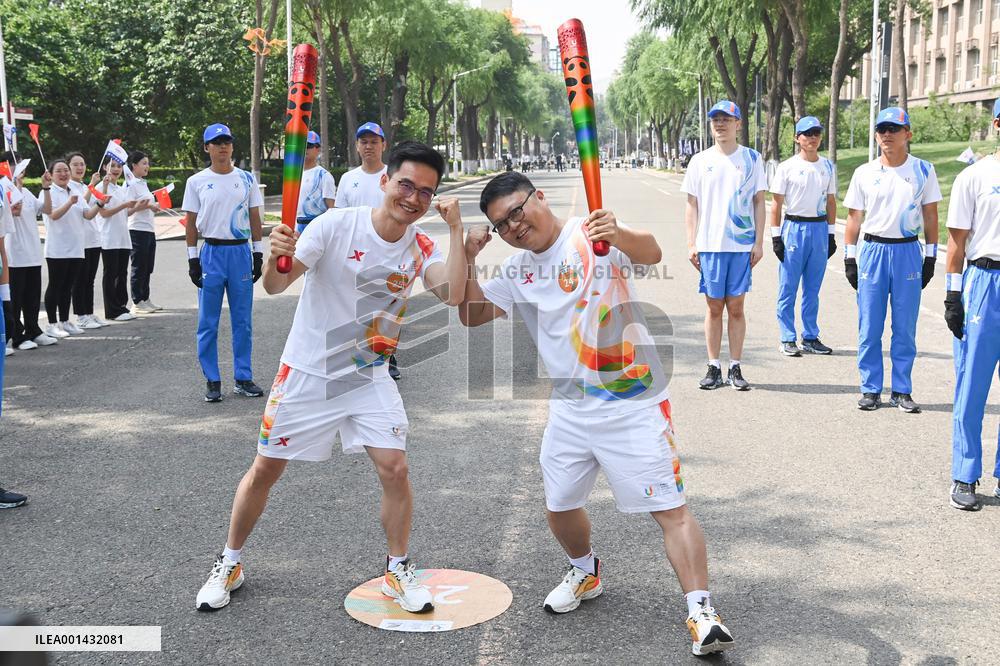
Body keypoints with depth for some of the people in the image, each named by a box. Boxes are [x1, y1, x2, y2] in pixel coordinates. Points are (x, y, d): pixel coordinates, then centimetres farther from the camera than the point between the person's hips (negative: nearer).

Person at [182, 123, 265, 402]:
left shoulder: (246, 179, 6)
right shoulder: (196, 181, 2)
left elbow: (255, 219, 9)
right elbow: (191, 223, 3)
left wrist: (259, 253, 4)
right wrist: (192, 259, -2)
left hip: (241, 253, 1)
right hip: (211, 253, -1)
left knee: (243, 321, 6)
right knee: (208, 323, 2)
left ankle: (243, 379, 16)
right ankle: (212, 381, 11)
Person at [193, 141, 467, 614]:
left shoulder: (420, 248, -6)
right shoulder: (336, 225, -18)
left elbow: (452, 294, -24)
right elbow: (274, 286, -22)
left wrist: (456, 231, -26)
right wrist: (276, 257, -44)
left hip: (369, 377, 3)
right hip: (306, 372, -2)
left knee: (394, 469, -7)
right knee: (265, 469, 8)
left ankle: (398, 571, 15)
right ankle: (229, 564, 29)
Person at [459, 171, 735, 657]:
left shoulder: (593, 237, -10)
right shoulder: (516, 271, 8)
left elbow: (650, 253, -28)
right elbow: (473, 314, 5)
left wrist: (617, 234, -50)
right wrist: (467, 261, -10)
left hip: (634, 405, -6)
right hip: (569, 410, 6)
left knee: (670, 509, -9)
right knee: (559, 506, 17)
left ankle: (702, 612, -3)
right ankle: (586, 573, 44)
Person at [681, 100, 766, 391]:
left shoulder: (752, 159, 4)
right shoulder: (700, 161, 6)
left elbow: (759, 202, 6)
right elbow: (692, 205, 7)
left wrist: (759, 242, -1)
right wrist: (691, 244, 0)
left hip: (742, 245, -1)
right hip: (709, 245, 1)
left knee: (736, 307, 4)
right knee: (714, 307, 6)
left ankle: (735, 369, 12)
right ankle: (714, 368, 13)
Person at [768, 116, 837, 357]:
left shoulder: (828, 167, 10)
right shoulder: (787, 167, -3)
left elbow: (831, 202, 15)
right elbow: (776, 204, -3)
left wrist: (831, 234, 11)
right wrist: (776, 236, -8)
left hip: (820, 229, 4)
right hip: (794, 228, -4)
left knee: (813, 289, 9)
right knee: (788, 288, -1)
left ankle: (810, 337, 17)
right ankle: (787, 340, 6)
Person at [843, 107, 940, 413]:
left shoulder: (923, 170, 3)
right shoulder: (864, 173, 4)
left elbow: (930, 215, 6)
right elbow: (854, 217, 8)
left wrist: (930, 256, 3)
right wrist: (849, 257, 4)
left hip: (908, 252, 0)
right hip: (872, 250, 1)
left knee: (905, 327, 4)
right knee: (869, 327, 2)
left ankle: (902, 390, 14)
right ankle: (870, 389, 12)